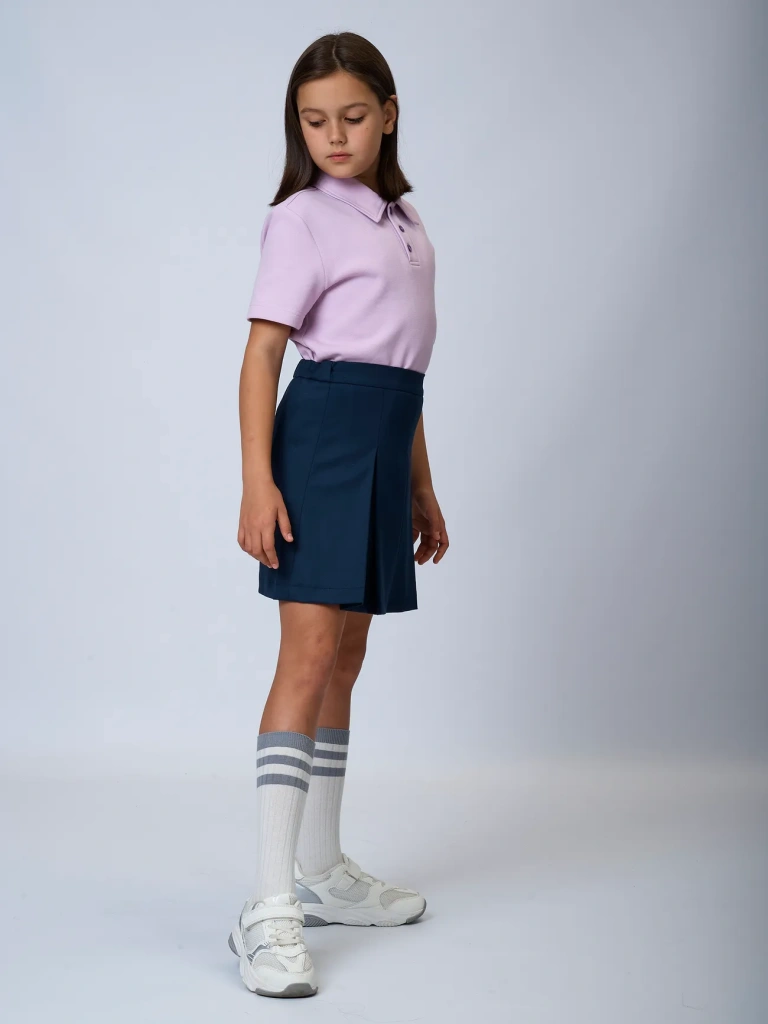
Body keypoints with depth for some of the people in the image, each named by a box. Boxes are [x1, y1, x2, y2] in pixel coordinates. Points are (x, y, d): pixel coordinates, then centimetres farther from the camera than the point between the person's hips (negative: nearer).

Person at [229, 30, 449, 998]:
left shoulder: (403, 220, 18)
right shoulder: (302, 221, -3)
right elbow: (262, 351, -11)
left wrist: (421, 487, 22)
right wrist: (256, 479, -22)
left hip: (383, 445, 8)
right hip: (324, 433, -8)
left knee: (344, 662, 13)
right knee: (309, 657, -14)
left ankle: (321, 871, 24)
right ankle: (269, 907, -14)